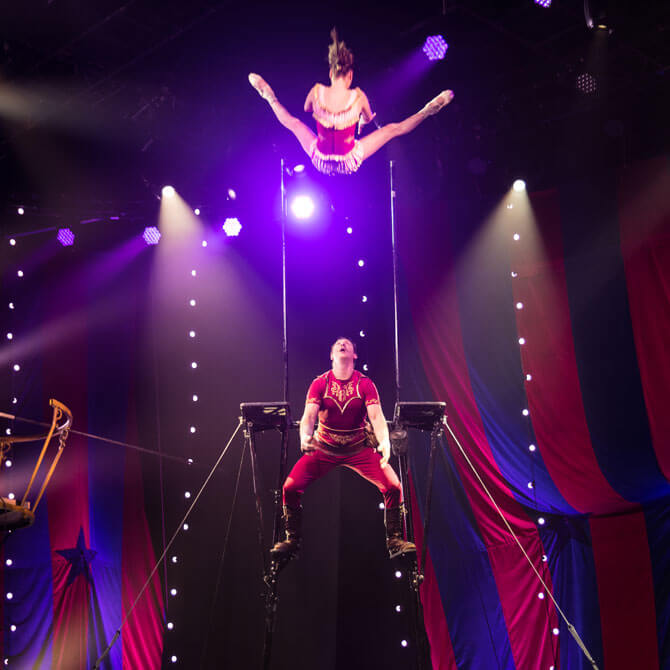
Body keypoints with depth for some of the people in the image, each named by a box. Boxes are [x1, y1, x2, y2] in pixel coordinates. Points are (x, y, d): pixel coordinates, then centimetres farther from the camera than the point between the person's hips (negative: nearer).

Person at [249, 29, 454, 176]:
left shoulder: (317, 92, -17)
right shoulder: (358, 96, -20)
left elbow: (306, 109, 8)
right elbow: (369, 119, 3)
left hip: (320, 162, 3)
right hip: (349, 164, -3)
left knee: (293, 122, 27)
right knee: (393, 128, 9)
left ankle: (270, 97, 47)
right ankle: (427, 111, 21)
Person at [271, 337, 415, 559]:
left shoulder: (365, 384, -7)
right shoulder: (320, 383, -6)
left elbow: (376, 417, -17)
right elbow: (308, 415, -16)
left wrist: (384, 442, -37)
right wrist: (305, 437, -38)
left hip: (359, 448, 0)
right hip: (324, 448, 0)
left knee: (393, 486, -15)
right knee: (291, 487, -14)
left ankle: (394, 541, 5)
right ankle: (292, 540, 8)